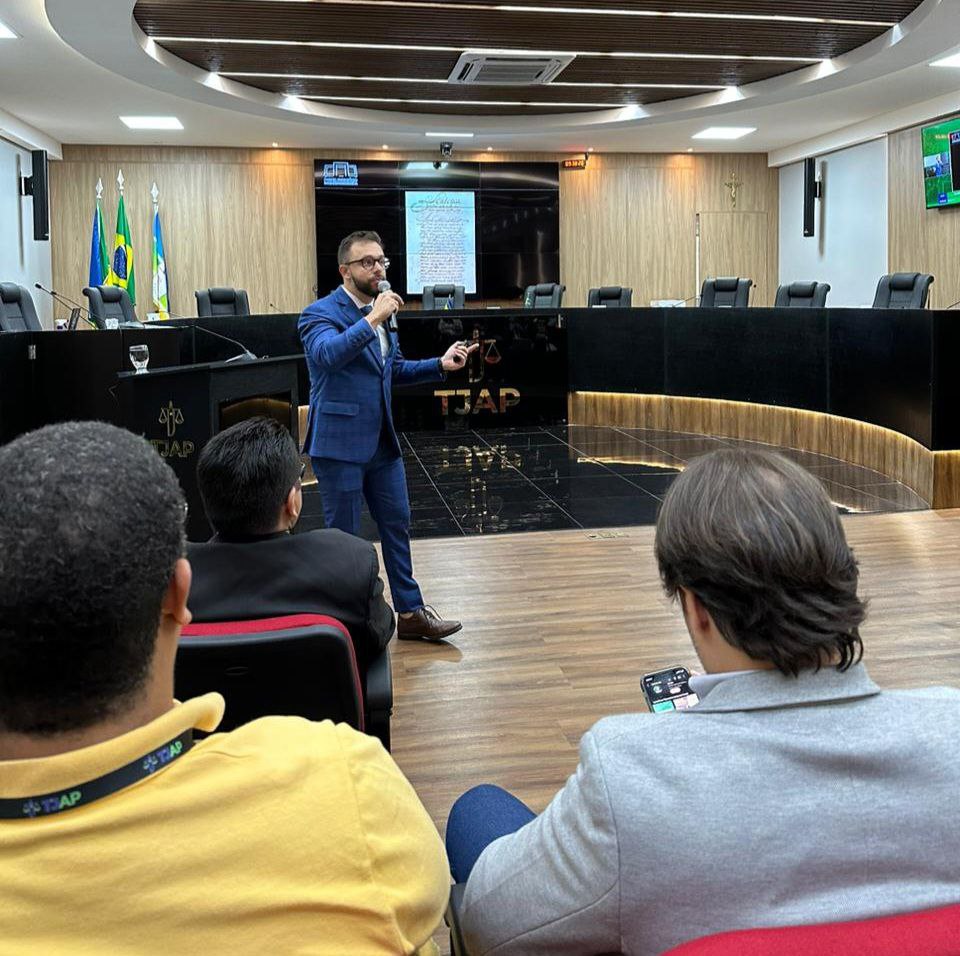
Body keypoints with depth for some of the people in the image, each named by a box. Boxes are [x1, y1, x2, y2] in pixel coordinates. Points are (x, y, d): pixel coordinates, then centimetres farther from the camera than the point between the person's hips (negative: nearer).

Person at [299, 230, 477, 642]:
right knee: (344, 536, 3)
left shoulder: (381, 312, 12)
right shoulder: (321, 313, -11)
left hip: (382, 441, 7)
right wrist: (371, 320, -36)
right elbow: (328, 354, -31)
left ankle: (410, 613, 21)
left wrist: (440, 365, 6)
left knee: (397, 525, 11)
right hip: (340, 443, -7)